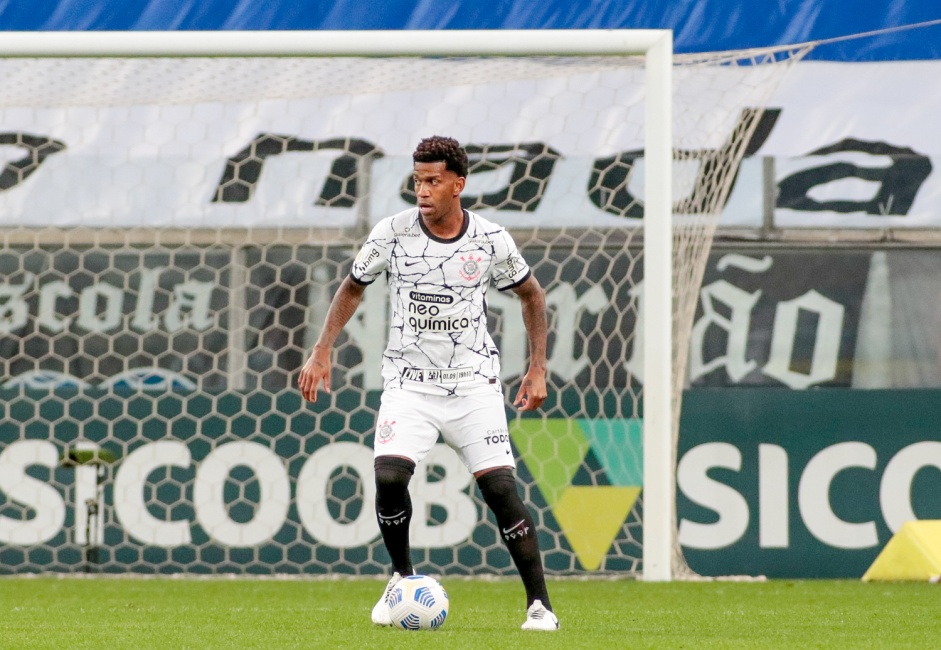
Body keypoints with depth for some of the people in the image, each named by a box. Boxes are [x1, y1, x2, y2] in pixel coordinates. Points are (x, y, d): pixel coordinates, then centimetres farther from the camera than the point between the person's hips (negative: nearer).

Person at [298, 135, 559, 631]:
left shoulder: (491, 240, -5)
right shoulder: (393, 233, -6)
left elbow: (531, 294, 12)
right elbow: (353, 288, 11)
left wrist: (538, 368, 6)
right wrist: (321, 353, 2)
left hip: (473, 382, 0)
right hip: (409, 381, 0)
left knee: (501, 488, -11)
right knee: (389, 476, -21)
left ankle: (539, 604, -1)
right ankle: (401, 578, 4)